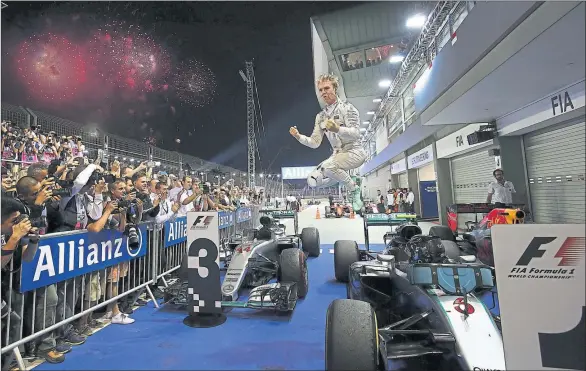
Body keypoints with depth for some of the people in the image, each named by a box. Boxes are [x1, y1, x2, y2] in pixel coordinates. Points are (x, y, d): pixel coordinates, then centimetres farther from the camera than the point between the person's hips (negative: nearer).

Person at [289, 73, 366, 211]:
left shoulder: (347, 108, -6)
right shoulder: (321, 116, 12)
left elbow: (356, 133, -19)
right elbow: (315, 143, 7)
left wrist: (337, 129, -38)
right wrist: (299, 137, -11)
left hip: (354, 152, -7)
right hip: (337, 154, 7)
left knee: (328, 166, -35)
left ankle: (354, 189, -10)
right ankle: (346, 176, 18)